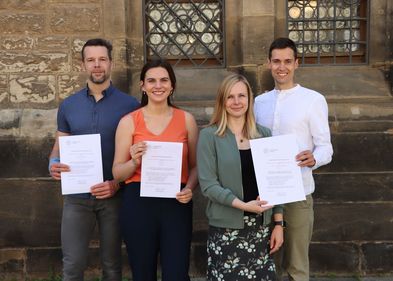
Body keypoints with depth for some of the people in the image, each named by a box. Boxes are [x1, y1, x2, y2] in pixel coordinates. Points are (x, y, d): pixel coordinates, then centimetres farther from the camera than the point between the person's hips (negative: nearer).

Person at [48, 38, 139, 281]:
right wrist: (54, 164, -13)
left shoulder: (129, 105, -4)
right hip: (77, 196, 2)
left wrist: (118, 183, -17)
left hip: (113, 196, -1)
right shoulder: (68, 105, 5)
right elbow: (59, 147, 10)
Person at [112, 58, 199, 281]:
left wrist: (189, 189, -8)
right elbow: (117, 173, 2)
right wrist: (135, 161, -18)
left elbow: (195, 166, 11)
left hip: (176, 204, 1)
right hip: (138, 204, 0)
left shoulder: (186, 119, 5)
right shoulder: (129, 121, 2)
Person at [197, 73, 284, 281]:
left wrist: (278, 223, 4)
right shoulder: (209, 136, -3)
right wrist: (243, 205, -19)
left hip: (261, 227, 3)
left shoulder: (264, 134, 8)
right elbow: (208, 184, -10)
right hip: (226, 228, -3)